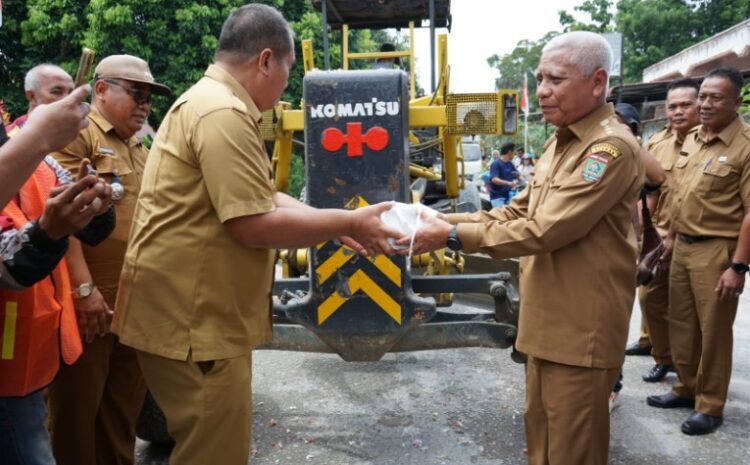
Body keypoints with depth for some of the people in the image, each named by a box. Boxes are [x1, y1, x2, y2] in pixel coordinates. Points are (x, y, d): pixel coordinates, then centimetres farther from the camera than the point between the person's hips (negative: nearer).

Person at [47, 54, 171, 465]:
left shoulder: (138, 149, 19)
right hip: (90, 301, -8)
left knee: (125, 404, 16)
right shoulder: (75, 134, -7)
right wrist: (83, 287, -22)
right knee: (78, 404, 4)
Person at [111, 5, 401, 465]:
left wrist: (335, 222, 9)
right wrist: (349, 223, -14)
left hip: (201, 313, 11)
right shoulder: (224, 113, -21)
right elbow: (254, 224, -24)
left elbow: (260, 197, 16)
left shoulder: (213, 103, 15)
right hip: (192, 319, -11)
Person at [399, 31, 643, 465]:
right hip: (548, 321, 9)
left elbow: (544, 230, -25)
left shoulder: (612, 147, -19)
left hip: (581, 329, -9)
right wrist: (445, 220, -1)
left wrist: (454, 236, -22)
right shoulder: (560, 142, 13)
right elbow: (518, 212, 12)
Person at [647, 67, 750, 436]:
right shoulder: (691, 138, 9)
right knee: (681, 323, 16)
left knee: (713, 330, 5)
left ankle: (710, 405, 19)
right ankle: (687, 388, 33)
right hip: (683, 245, 7)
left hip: (716, 250, -7)